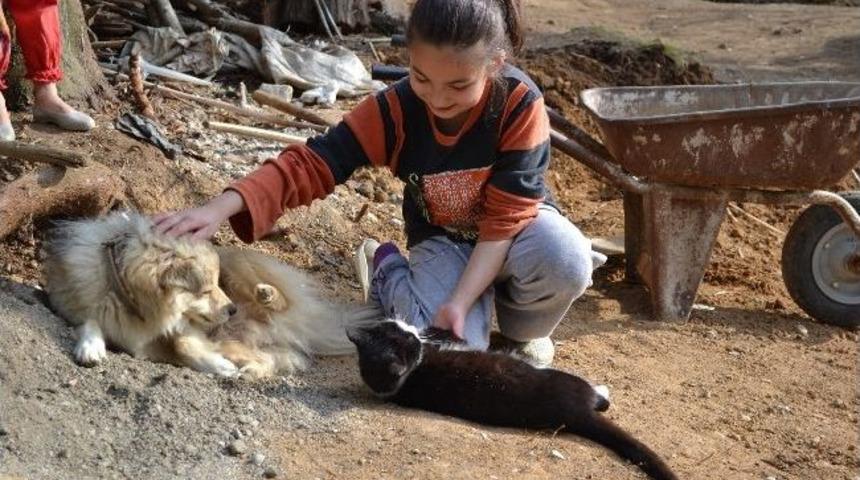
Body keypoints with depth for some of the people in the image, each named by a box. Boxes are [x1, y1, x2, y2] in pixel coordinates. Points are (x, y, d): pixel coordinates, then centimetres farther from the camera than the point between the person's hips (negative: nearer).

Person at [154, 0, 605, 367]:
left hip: (516, 222, 0)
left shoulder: (521, 104, -27)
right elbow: (310, 164, -27)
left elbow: (506, 216, -26)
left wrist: (459, 301, -35)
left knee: (566, 262, -36)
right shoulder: (394, 109, -23)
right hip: (441, 240, 0)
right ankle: (387, 270, 7)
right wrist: (221, 207, -43)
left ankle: (518, 327, 1)